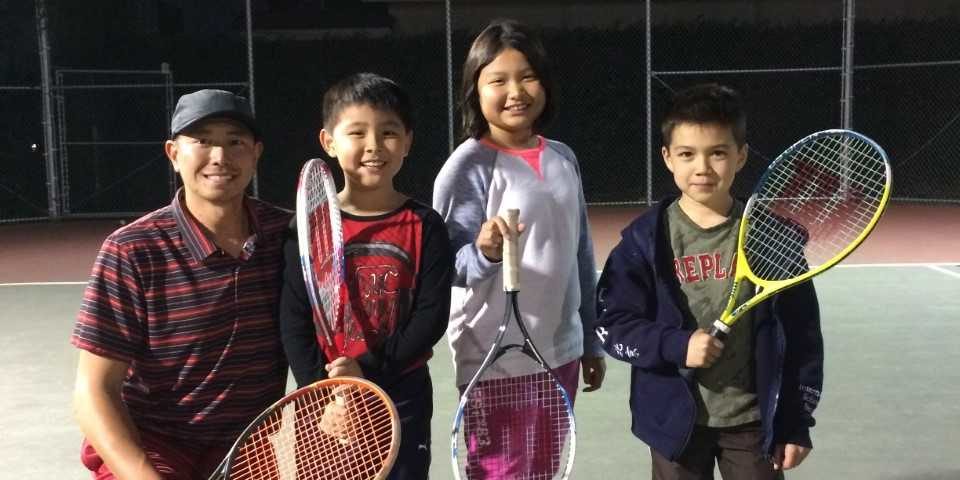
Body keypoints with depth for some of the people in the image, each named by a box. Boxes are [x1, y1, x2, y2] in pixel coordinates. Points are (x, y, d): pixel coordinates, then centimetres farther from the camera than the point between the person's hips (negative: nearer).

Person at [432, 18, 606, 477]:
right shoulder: (469, 165, -12)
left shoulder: (563, 158, 5)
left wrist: (590, 340, 15)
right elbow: (448, 266, -13)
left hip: (560, 352, 6)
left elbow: (581, 256, 12)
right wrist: (485, 253, -34)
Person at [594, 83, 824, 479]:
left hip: (754, 419, 0)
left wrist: (797, 421, 0)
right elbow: (612, 325, -6)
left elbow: (801, 334, 0)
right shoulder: (646, 238, -6)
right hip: (676, 419, 0)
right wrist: (676, 345, -22)